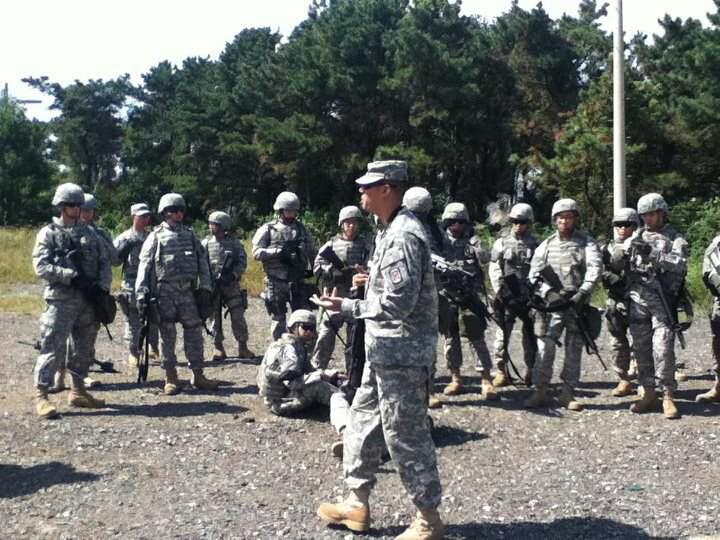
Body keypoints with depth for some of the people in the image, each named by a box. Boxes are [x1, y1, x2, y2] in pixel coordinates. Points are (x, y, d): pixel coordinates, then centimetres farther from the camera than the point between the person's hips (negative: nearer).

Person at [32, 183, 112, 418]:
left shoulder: (89, 234, 15)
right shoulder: (48, 233, 1)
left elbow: (104, 263, 12)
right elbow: (41, 266, -11)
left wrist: (102, 286, -7)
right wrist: (72, 277, -20)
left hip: (89, 299, 5)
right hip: (61, 300, -5)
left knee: (84, 348, 11)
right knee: (53, 348, -8)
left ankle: (78, 391, 23)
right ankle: (41, 395, -4)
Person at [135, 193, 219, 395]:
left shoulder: (190, 235, 13)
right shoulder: (155, 237, 3)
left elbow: (203, 263, 12)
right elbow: (144, 266, -1)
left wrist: (204, 289, 4)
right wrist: (141, 294, -8)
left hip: (188, 291, 3)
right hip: (165, 292, -3)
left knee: (194, 331, 4)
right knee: (167, 335, 2)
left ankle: (198, 375, 12)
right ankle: (170, 378, 9)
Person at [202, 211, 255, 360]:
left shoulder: (234, 243, 5)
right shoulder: (206, 243, 6)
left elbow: (242, 263, 0)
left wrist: (232, 275, -16)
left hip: (231, 285, -1)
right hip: (212, 286, 1)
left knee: (238, 316, -2)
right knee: (215, 317, 5)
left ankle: (243, 348, 5)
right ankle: (218, 348, 14)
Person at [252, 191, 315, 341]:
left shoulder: (301, 228, 10)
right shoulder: (268, 229, -1)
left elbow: (311, 253, 15)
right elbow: (256, 252, -7)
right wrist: (277, 251, -20)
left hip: (298, 281, 3)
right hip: (276, 282, -3)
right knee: (278, 318, 5)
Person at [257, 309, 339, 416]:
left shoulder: (300, 347, 10)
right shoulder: (287, 348, -20)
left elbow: (309, 370, 10)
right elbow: (293, 381, -29)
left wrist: (330, 373, -5)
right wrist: (321, 374, -23)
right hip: (279, 403, -10)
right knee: (317, 386, -27)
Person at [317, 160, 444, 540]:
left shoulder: (403, 236, -21)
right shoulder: (391, 230, 11)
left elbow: (398, 304, -26)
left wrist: (346, 306, -18)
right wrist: (373, 279, 10)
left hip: (402, 349, -11)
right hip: (385, 347, 11)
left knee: (404, 434, -1)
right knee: (362, 420, 18)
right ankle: (357, 503, 30)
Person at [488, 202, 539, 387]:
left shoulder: (535, 244, 8)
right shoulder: (502, 243, 6)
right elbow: (494, 269, 2)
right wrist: (501, 291, -9)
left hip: (529, 296, 1)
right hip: (507, 296, -1)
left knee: (531, 335, 6)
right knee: (503, 334, -5)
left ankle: (531, 372, 17)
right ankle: (501, 372, 2)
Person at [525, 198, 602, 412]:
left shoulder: (586, 242, 6)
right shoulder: (546, 245, 11)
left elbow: (595, 269, -7)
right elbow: (534, 275, 6)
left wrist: (582, 294, -19)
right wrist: (549, 293, -11)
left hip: (577, 304, 0)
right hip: (551, 304, 1)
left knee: (574, 350, 4)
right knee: (545, 348, -5)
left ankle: (568, 393, 12)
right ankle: (541, 391, 1)